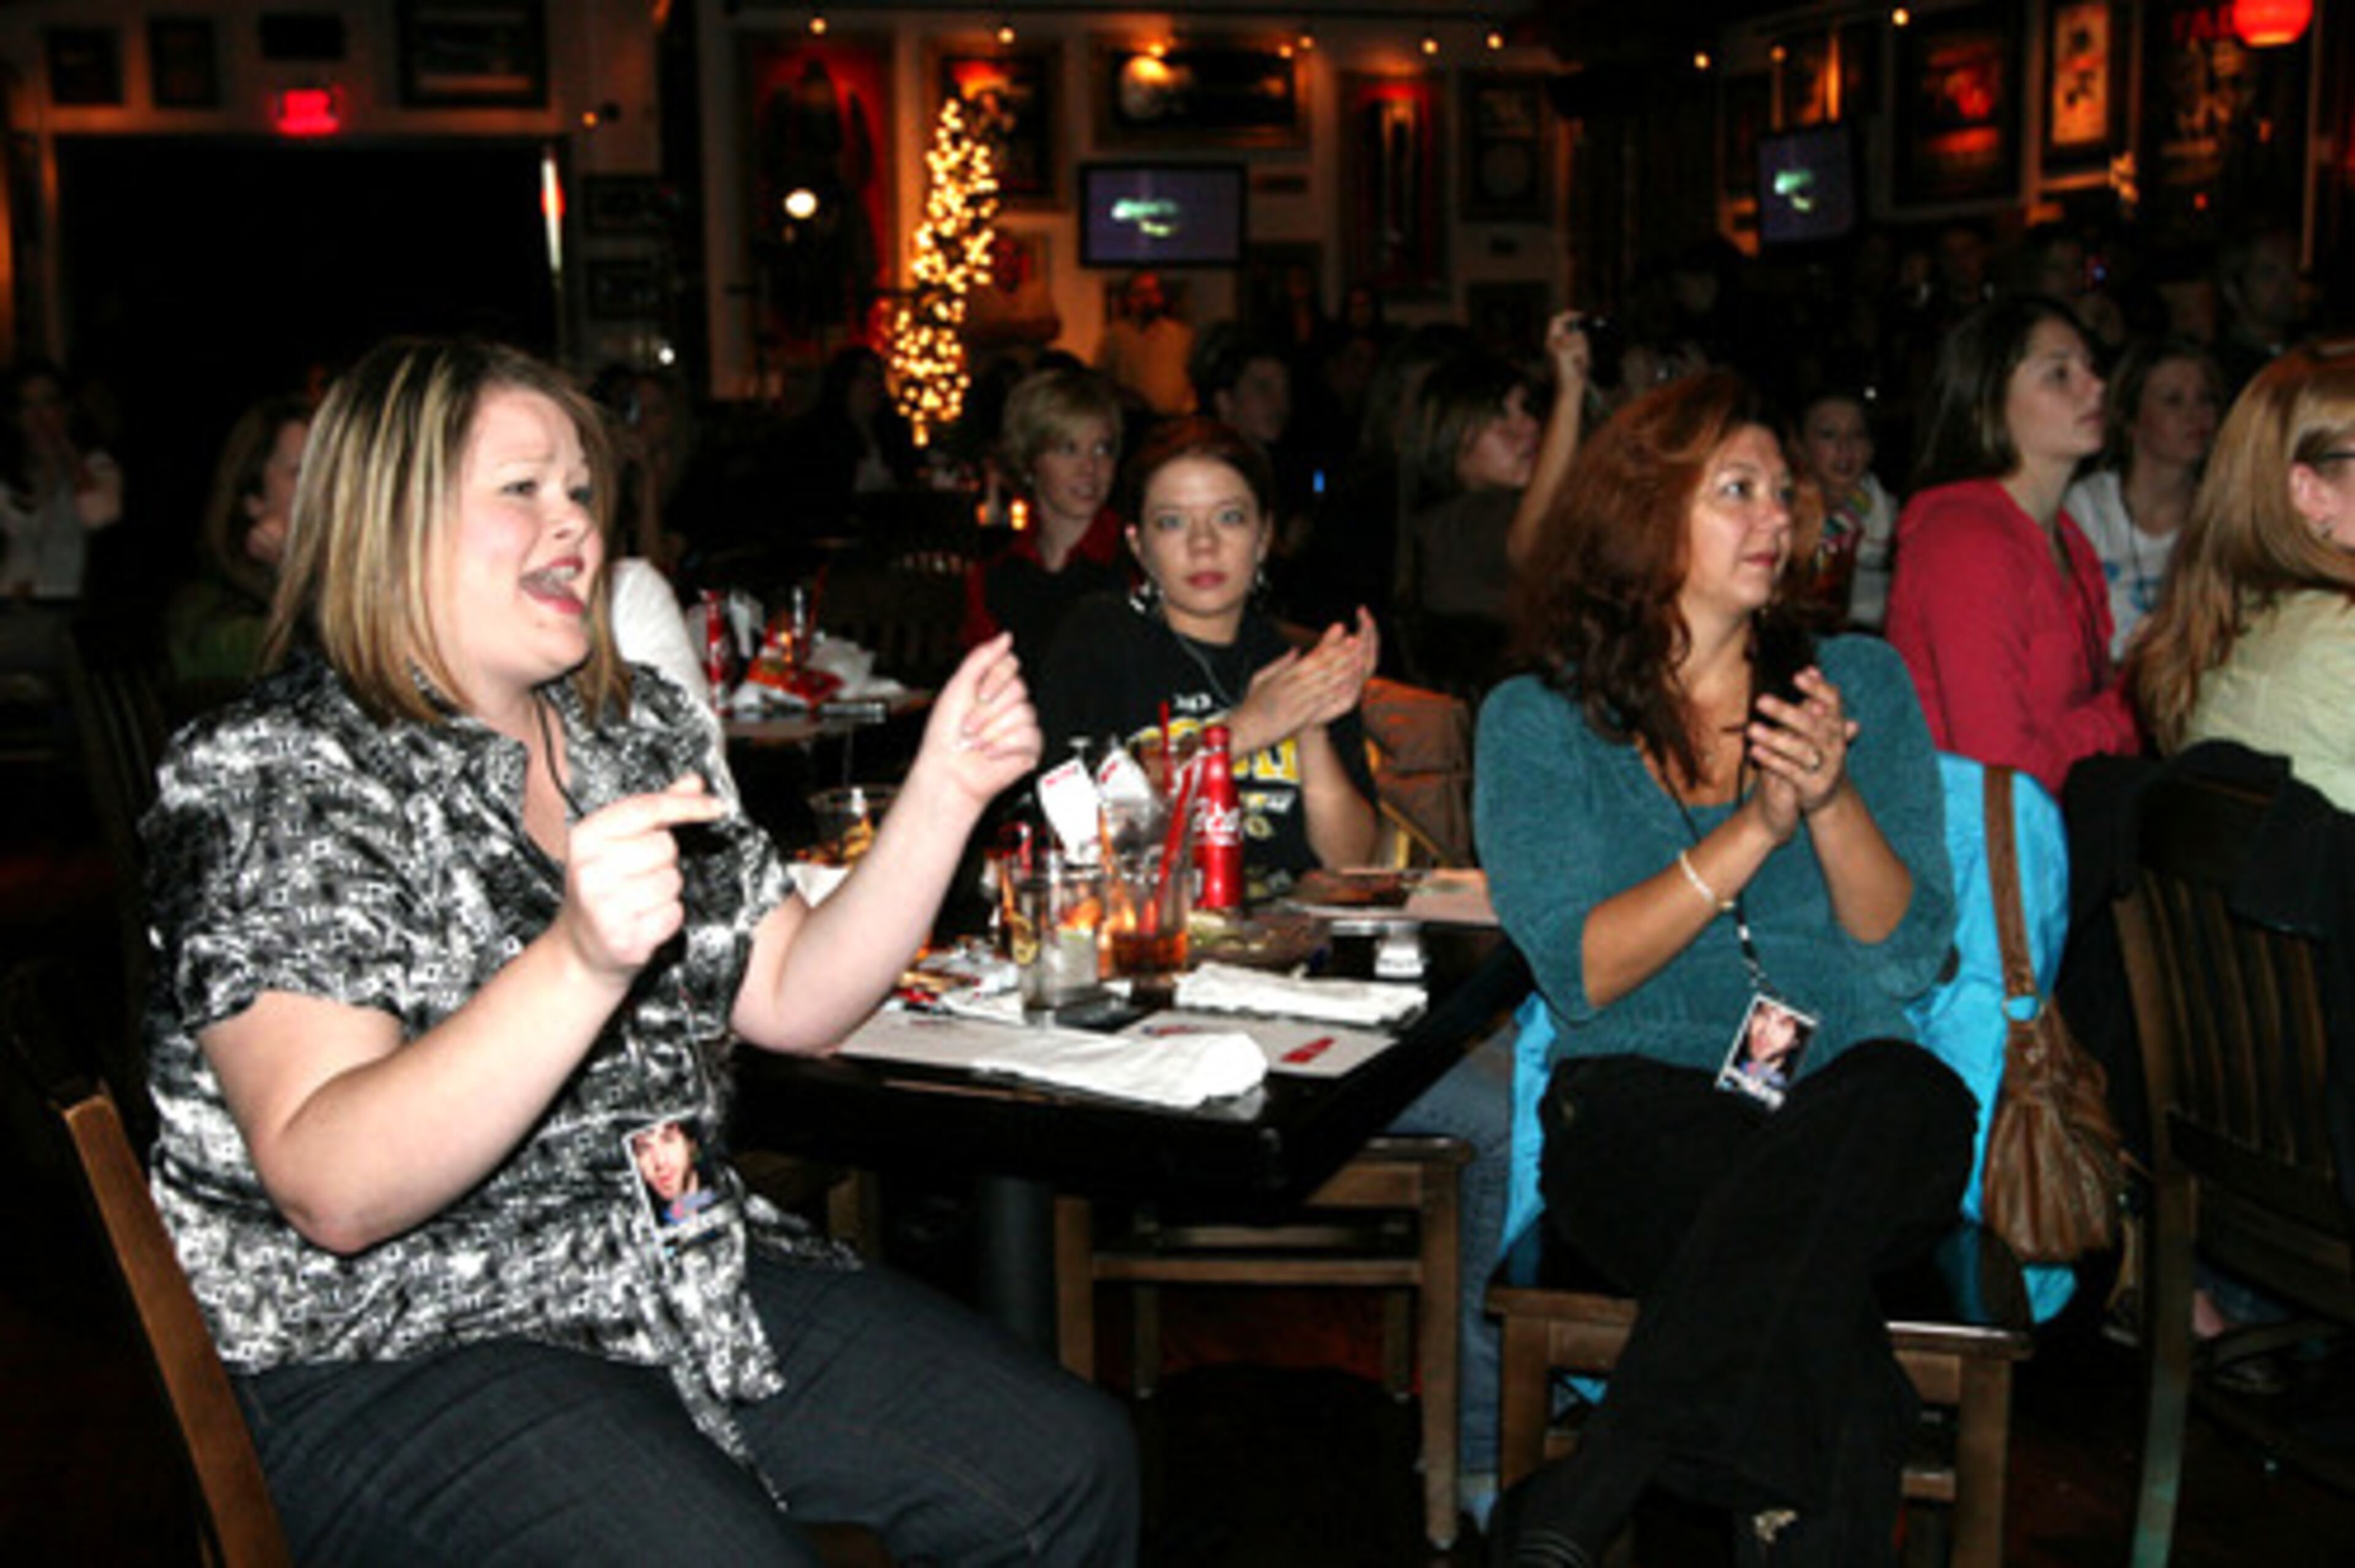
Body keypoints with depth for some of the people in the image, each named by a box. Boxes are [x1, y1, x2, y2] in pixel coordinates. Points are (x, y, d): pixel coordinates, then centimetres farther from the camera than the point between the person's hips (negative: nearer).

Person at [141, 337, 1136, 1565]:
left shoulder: (632, 728, 10)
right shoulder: (273, 777, -12)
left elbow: (794, 1000, 8)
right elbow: (330, 1193, -24)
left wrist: (945, 792, -4)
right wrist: (580, 959, -38)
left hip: (682, 1270, 7)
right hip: (390, 1355, -6)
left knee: (1072, 1468, -4)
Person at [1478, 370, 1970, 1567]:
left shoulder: (1859, 681, 12)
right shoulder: (1536, 719, 7)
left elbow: (1911, 960, 5)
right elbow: (1578, 972, -6)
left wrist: (1834, 801, -13)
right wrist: (1754, 829, -15)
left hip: (1849, 1091, 2)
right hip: (1640, 1105, -2)